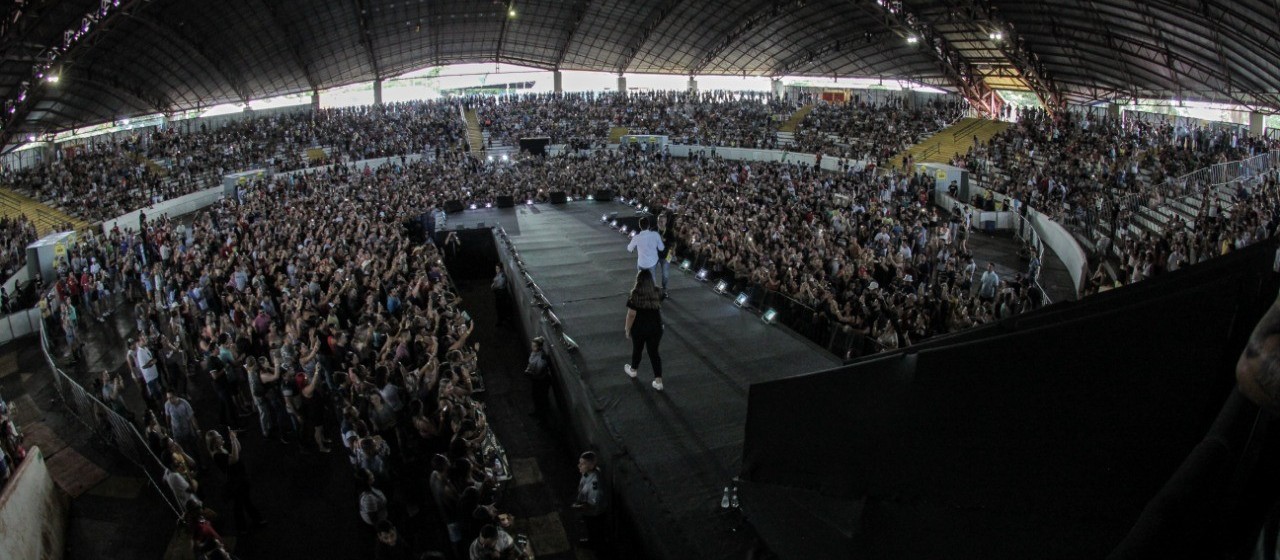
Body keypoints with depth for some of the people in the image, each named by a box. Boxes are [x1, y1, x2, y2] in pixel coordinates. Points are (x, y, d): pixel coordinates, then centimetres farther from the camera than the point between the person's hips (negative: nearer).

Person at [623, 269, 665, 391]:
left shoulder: (635, 295, -20)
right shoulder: (657, 292, -7)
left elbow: (631, 315, -16)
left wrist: (627, 330, -5)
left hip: (639, 328, -3)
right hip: (656, 327, 3)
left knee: (637, 349, 21)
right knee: (654, 352, 12)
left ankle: (633, 370, 46)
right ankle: (658, 381, 13)